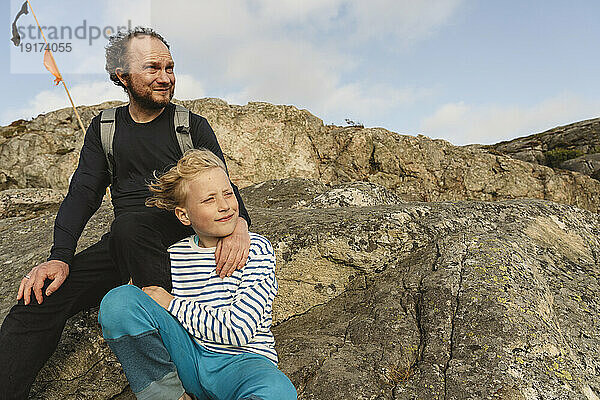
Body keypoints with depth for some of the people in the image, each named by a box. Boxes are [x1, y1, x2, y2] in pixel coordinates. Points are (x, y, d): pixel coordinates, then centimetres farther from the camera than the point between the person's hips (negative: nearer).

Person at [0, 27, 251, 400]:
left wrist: (239, 221, -29)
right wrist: (59, 256, -11)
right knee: (40, 298, -16)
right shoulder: (104, 128, 12)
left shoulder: (193, 126, 3)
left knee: (130, 226, -36)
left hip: (178, 234, -3)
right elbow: (83, 194, 5)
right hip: (123, 244, 4)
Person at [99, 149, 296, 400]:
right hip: (187, 358, 4)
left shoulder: (256, 249, -6)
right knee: (118, 298, -13)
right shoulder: (175, 255, 5)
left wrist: (171, 304, -9)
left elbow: (238, 331, -15)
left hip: (241, 360, -3)